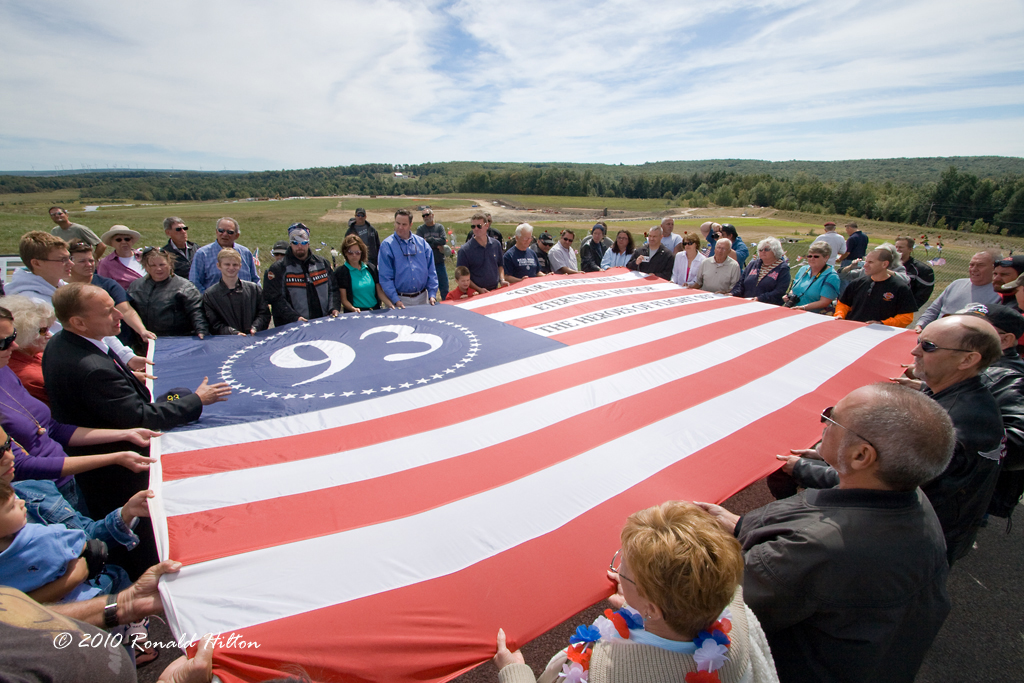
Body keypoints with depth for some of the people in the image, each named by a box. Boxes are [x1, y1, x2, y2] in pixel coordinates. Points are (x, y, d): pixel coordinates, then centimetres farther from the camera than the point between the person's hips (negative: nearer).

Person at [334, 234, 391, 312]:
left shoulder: (371, 268, 16)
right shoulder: (341, 272, 4)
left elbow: (379, 291, 15)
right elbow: (344, 299, 0)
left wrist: (389, 304, -3)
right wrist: (353, 309, -19)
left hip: (375, 311, 4)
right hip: (355, 315, -4)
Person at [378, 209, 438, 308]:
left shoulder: (422, 242, 7)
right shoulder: (386, 245, -4)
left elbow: (431, 271, 7)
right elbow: (385, 276, -8)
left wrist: (432, 294, -3)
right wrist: (395, 300, -16)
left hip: (422, 297, 3)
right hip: (401, 300, -3)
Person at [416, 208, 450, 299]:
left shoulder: (440, 227, 6)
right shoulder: (420, 229, 2)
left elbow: (444, 240, -10)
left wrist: (429, 239, -11)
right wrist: (437, 245, -12)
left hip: (440, 262, 1)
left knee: (444, 287, 7)